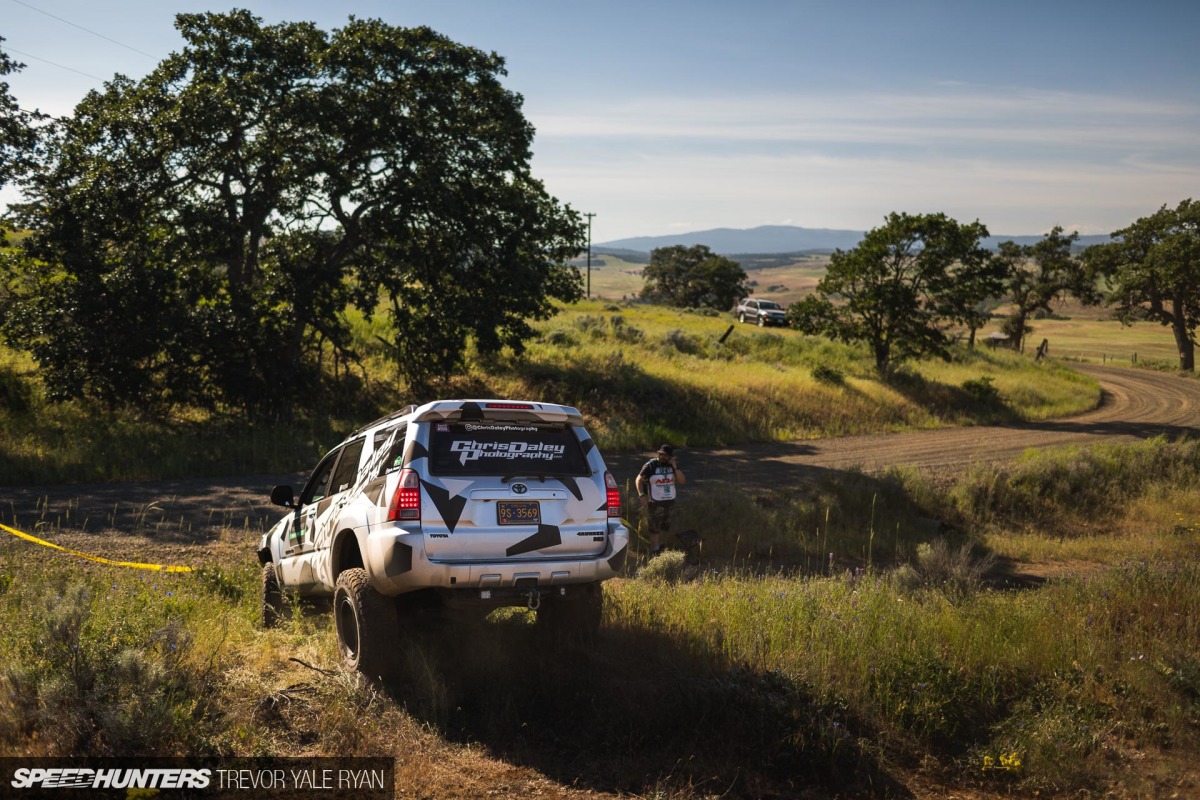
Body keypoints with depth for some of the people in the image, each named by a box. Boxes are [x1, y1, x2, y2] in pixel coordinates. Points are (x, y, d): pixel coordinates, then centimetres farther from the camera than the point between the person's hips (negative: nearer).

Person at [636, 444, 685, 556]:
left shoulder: (673, 465, 6)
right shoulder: (651, 465, -9)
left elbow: (682, 481, -2)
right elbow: (639, 480, -6)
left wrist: (675, 467, -13)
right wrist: (642, 495, -18)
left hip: (668, 502, 6)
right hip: (655, 503, -6)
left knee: (665, 527, 19)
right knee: (655, 529, -4)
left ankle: (660, 546, 39)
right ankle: (654, 552, 2)